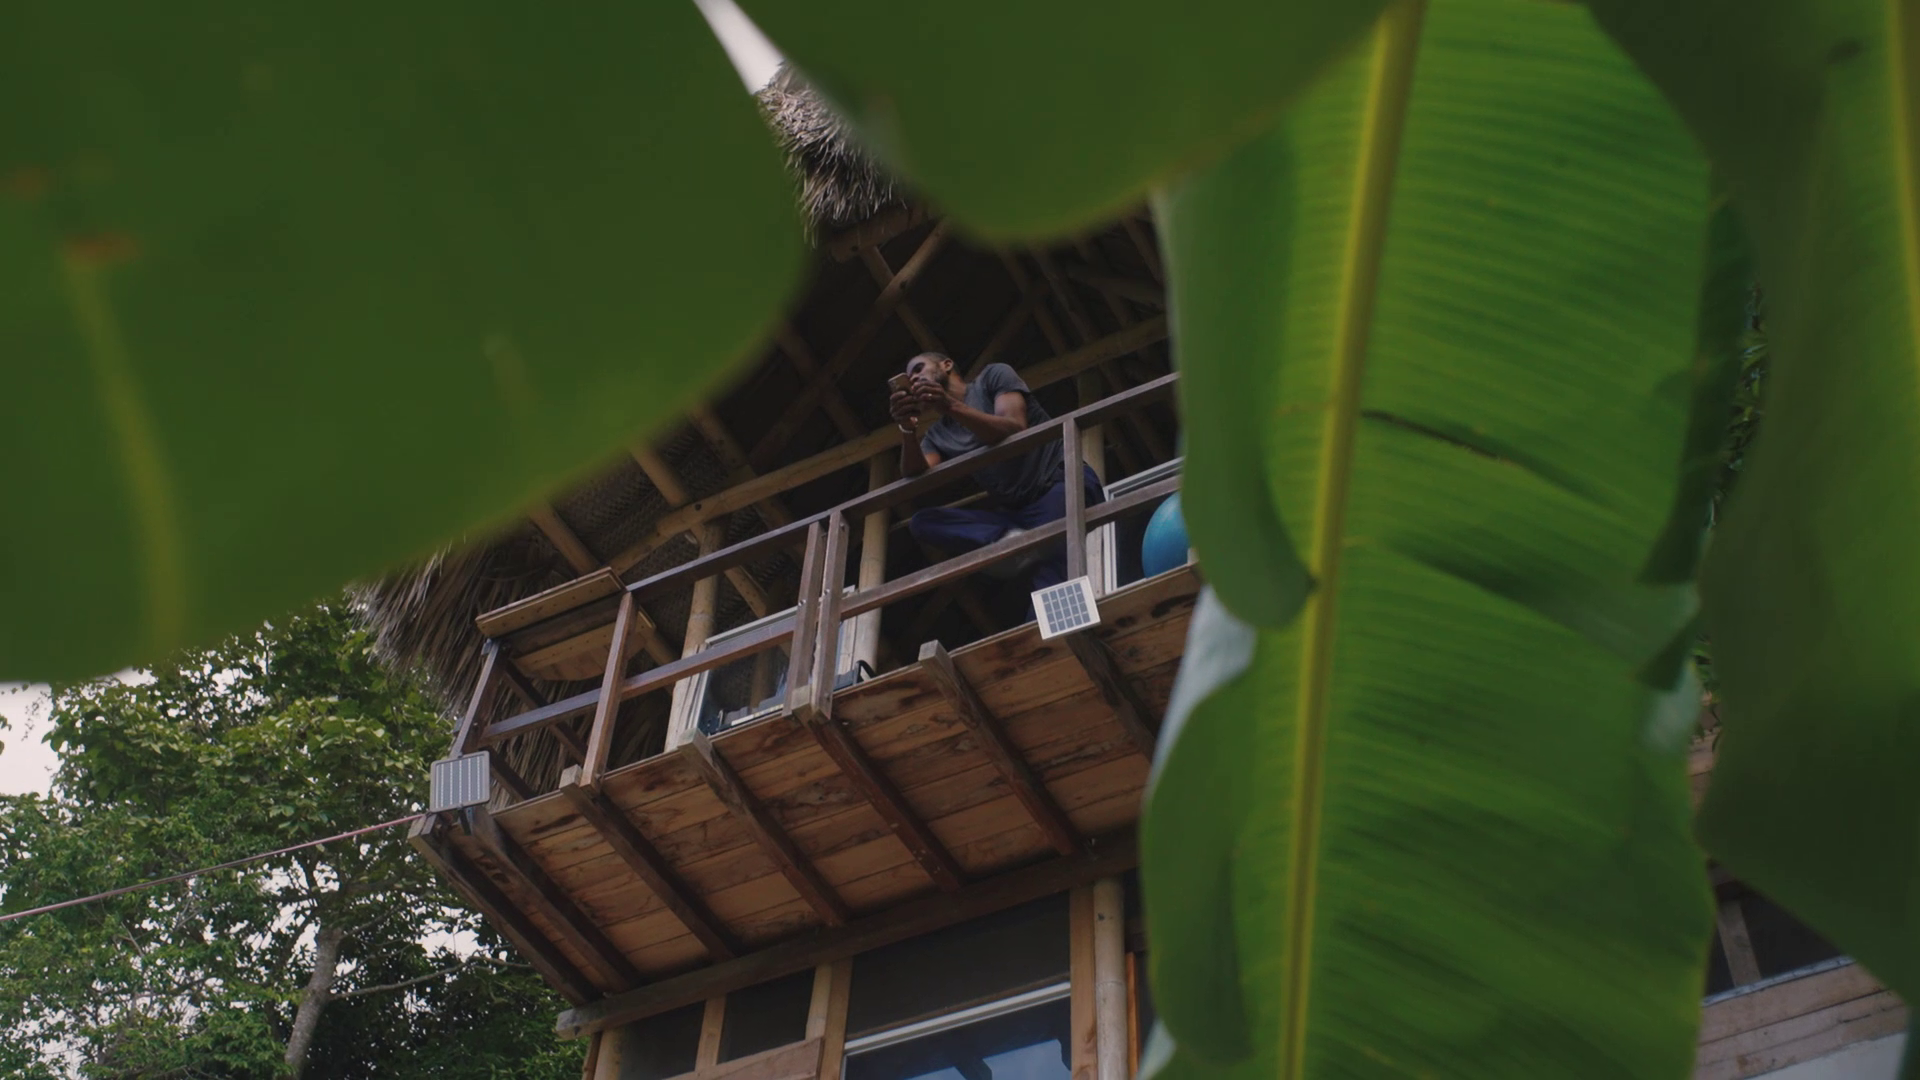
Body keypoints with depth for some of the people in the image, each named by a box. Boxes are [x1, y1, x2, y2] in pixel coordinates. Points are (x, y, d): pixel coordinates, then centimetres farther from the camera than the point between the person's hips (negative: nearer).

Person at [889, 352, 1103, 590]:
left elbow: (1015, 430, -13)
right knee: (922, 522, -15)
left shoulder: (993, 376, 5)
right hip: (1013, 511, 5)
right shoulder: (936, 434, 17)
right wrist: (909, 430, -19)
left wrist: (950, 406, -23)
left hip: (1062, 483, -5)